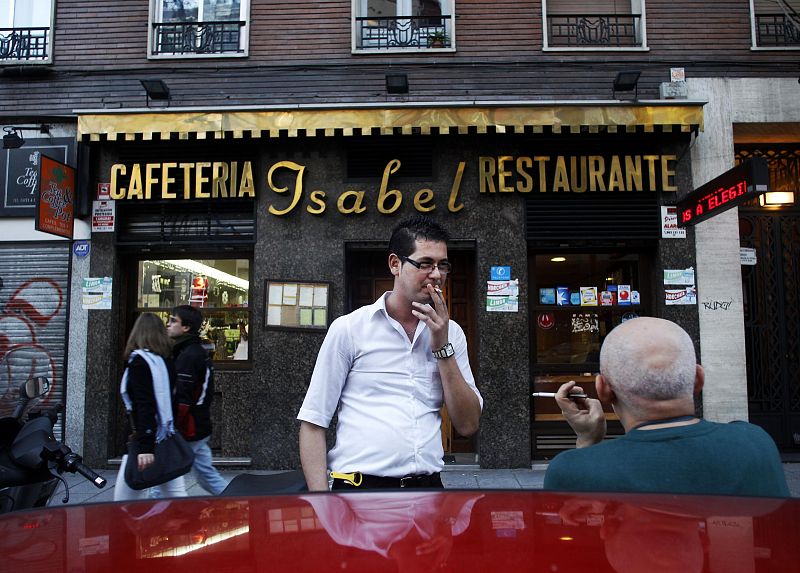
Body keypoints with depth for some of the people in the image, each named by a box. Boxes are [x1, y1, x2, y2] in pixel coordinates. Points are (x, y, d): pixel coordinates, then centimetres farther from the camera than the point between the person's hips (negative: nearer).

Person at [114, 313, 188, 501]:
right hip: (169, 440, 6)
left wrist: (145, 447, -23)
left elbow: (145, 406, -18)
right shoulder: (166, 361, 9)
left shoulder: (139, 361, -9)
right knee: (176, 497, 8)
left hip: (146, 442, -6)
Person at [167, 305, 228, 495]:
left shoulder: (187, 356, -17)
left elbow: (182, 401, -23)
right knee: (206, 475, 16)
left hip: (187, 432, -9)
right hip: (199, 428, 9)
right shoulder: (198, 352, 14)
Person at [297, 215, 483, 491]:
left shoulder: (451, 333, 3)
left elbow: (468, 425, -1)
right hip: (360, 483, -3)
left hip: (428, 483, 4)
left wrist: (442, 347, -10)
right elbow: (313, 422, -5)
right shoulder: (348, 328, -6)